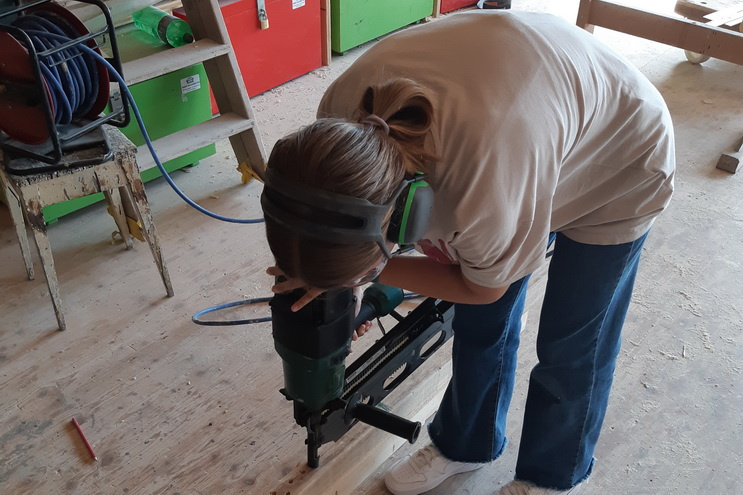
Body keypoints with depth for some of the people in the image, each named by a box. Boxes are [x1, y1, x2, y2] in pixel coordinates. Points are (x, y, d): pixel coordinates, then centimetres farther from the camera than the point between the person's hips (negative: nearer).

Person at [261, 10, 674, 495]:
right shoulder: (344, 106, -29)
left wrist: (373, 269, -20)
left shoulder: (485, 199, -47)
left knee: (571, 349, 7)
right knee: (481, 325, 12)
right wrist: (343, 278, -1)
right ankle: (465, 445, 39)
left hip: (616, 172, -5)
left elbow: (482, 287, -21)